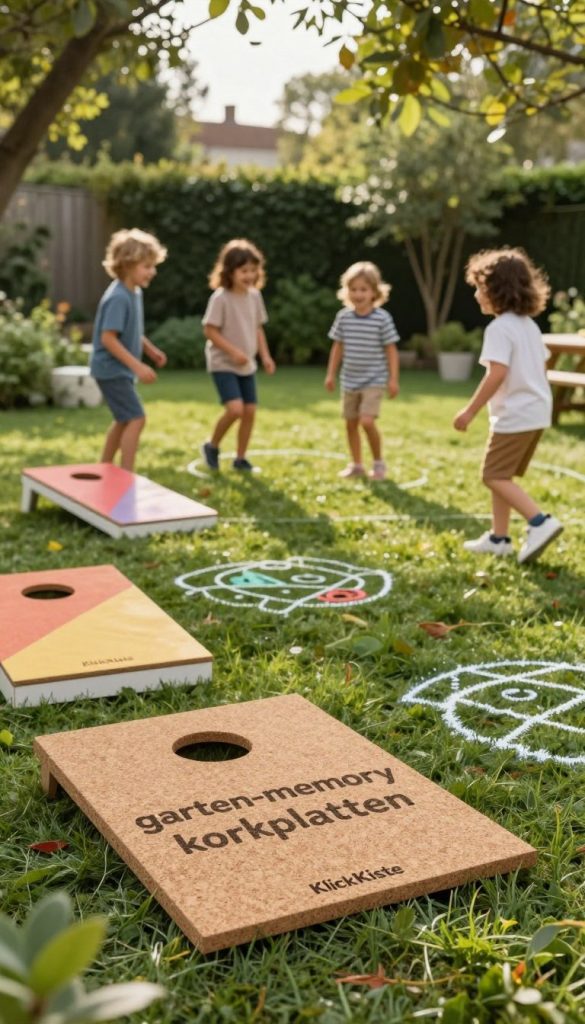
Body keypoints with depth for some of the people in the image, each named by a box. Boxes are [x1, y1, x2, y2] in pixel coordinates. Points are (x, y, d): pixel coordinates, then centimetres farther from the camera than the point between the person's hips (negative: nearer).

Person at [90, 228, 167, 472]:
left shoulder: (135, 292, 6)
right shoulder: (118, 297, -23)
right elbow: (108, 338, -27)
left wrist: (150, 349, 11)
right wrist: (138, 366, -28)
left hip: (121, 369, 10)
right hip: (112, 369, -10)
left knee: (124, 421, 19)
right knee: (136, 419, -13)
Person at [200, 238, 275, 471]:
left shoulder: (254, 296, 4)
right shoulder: (220, 298, -16)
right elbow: (209, 330, -16)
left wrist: (265, 355, 5)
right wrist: (233, 351, -23)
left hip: (247, 365, 7)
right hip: (223, 364, -7)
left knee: (250, 411, 4)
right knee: (235, 409, -20)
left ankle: (241, 458, 19)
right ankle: (212, 446, 5)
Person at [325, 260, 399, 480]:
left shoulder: (382, 318, -11)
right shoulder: (343, 316, -1)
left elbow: (391, 350, -7)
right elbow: (338, 347, 9)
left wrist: (393, 379, -9)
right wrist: (331, 374, 9)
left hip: (374, 381, -5)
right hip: (350, 381, 5)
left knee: (367, 421, -17)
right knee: (350, 423, 10)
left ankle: (379, 462, 4)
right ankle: (356, 464, 26)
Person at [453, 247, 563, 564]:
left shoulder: (499, 328, -15)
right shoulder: (529, 325, 13)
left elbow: (497, 374, -24)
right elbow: (542, 367, 17)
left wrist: (470, 411, -19)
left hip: (515, 415, -9)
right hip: (537, 410, 9)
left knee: (494, 475, -2)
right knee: (501, 475, 17)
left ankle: (540, 522, -13)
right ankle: (498, 538, 21)